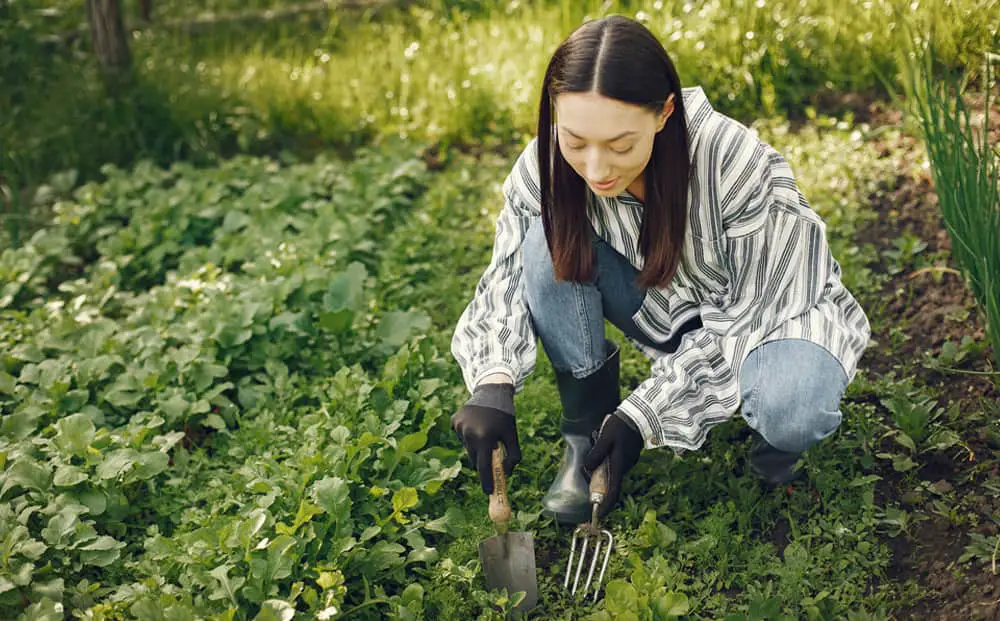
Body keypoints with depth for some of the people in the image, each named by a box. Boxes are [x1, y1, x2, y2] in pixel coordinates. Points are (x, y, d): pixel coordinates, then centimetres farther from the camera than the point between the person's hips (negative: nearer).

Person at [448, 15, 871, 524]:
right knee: (549, 243, -23)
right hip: (663, 308, 4)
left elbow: (746, 315, -24)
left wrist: (645, 413, -29)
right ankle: (586, 430, -9)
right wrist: (493, 382, -35)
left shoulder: (738, 164, -33)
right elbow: (507, 276, -15)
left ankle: (772, 435, 2)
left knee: (793, 413, -37)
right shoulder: (545, 167, -22)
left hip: (765, 310, -3)